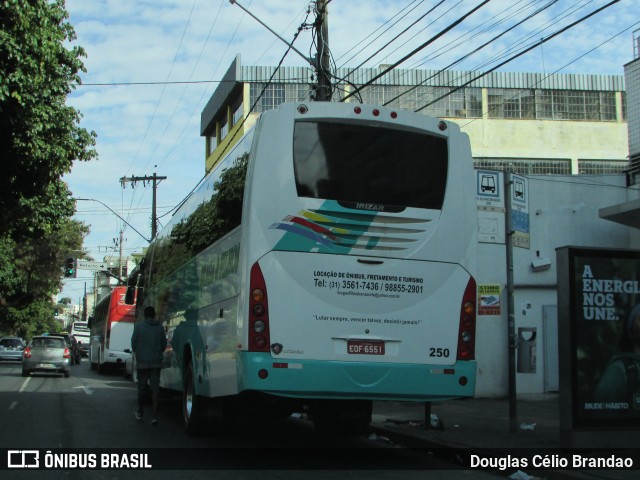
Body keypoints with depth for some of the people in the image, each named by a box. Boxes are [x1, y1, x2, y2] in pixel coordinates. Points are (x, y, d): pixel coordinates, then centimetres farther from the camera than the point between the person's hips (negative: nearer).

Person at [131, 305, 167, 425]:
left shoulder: (139, 326, -7)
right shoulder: (160, 327, 1)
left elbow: (134, 342, -3)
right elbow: (164, 344, 6)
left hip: (142, 361, -1)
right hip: (156, 362, 1)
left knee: (141, 388, 13)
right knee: (155, 389, 0)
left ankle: (140, 412, 28)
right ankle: (154, 416, -8)